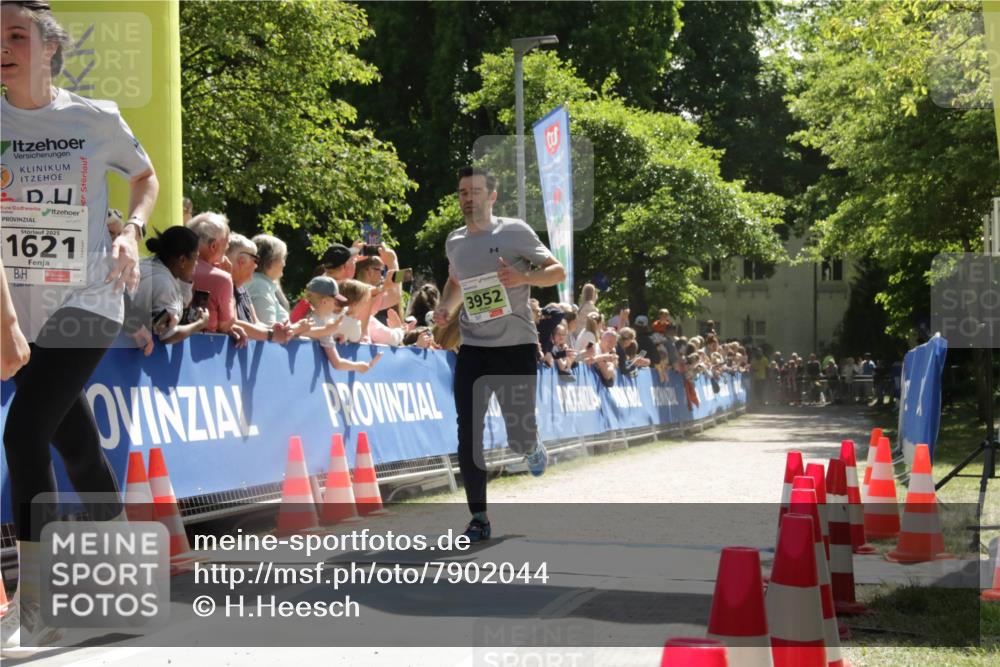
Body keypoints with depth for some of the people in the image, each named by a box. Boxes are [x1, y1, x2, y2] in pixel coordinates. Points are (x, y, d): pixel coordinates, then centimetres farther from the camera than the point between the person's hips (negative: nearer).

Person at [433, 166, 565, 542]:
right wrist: (445, 308, 9)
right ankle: (478, 518, 3)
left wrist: (524, 277, -21)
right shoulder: (454, 242, 10)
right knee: (468, 434, -6)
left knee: (518, 438, -1)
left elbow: (558, 271, -2)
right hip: (473, 348, 4)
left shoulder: (515, 232, -4)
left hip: (516, 345, -4)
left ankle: (532, 447, 38)